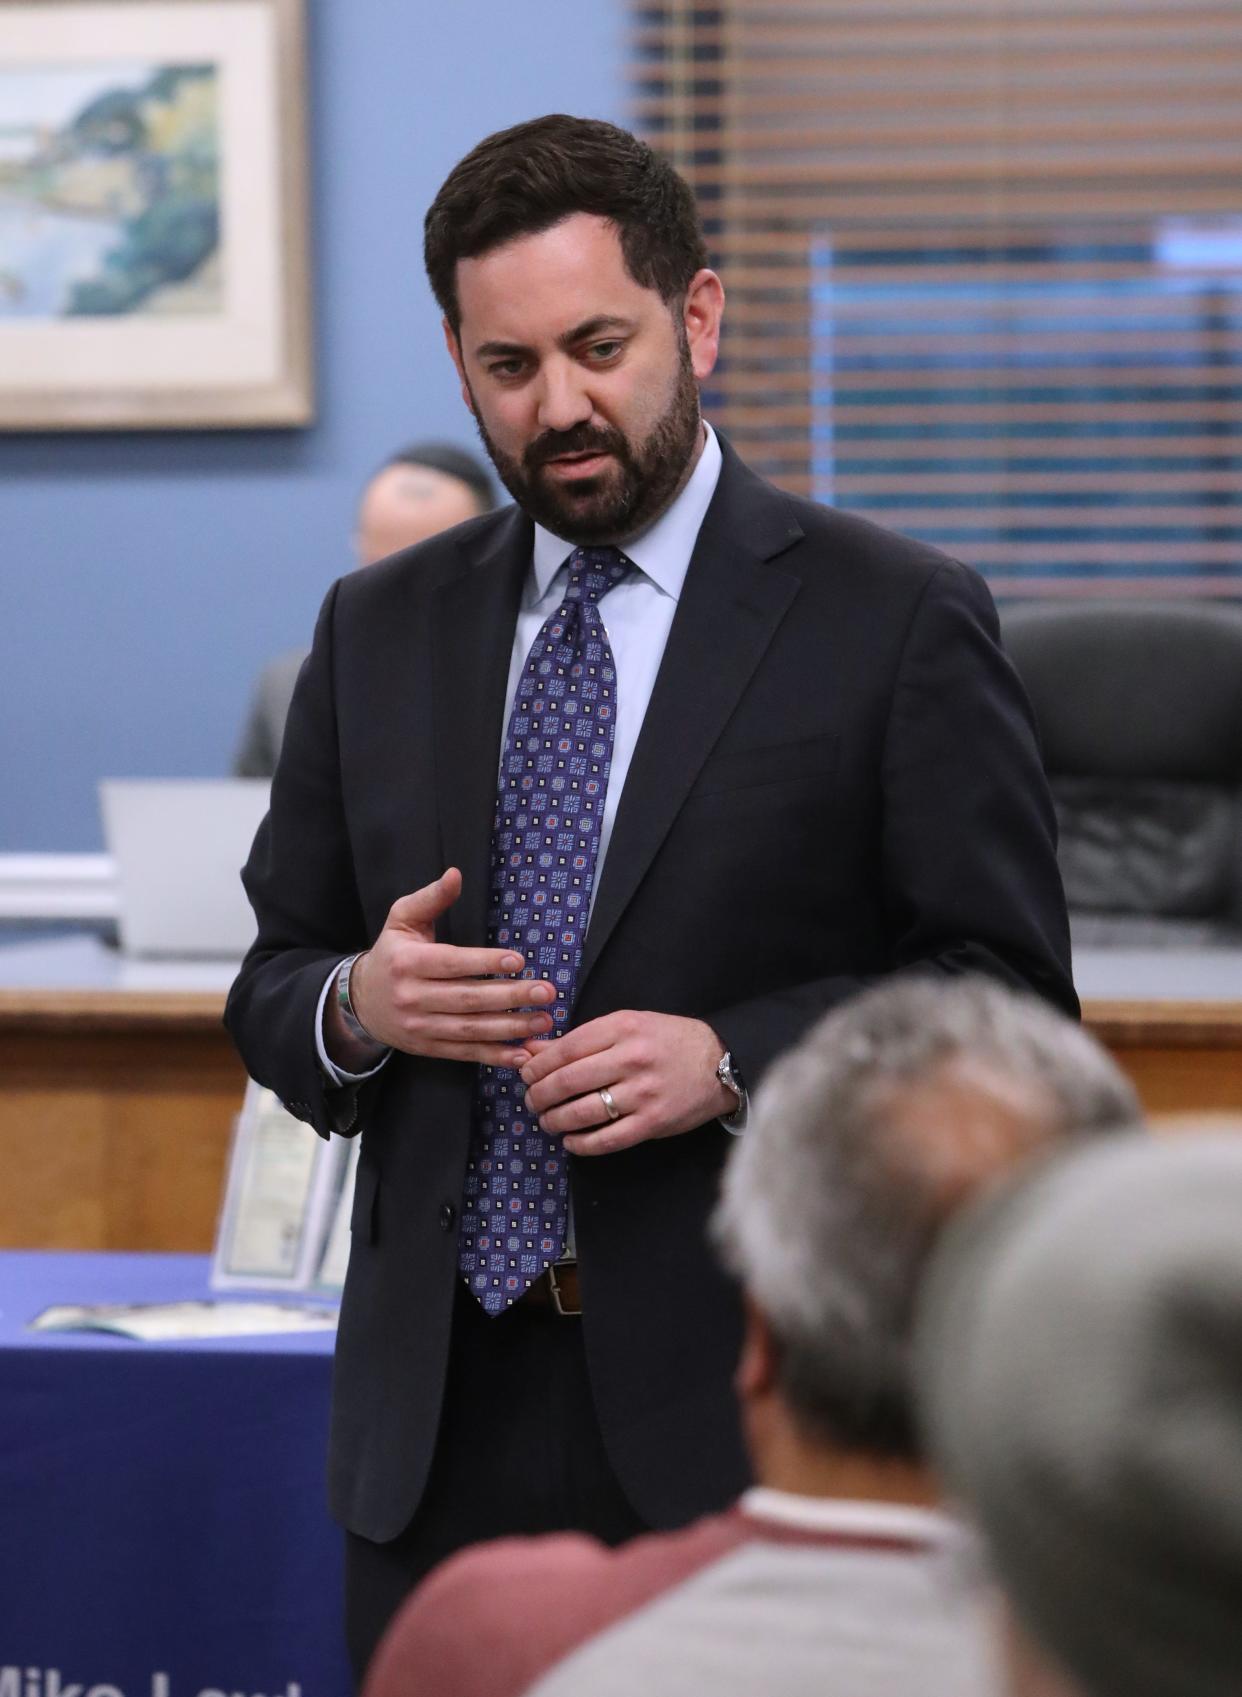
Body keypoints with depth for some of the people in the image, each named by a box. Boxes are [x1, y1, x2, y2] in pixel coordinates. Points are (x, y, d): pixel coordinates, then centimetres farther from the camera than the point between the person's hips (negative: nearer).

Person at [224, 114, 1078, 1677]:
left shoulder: (894, 625, -2)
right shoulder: (379, 632, 12)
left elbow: (1007, 1001, -3)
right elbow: (271, 989, 16)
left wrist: (733, 1064, -17)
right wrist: (358, 1004, -7)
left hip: (749, 1420, -4)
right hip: (442, 1424, 4)